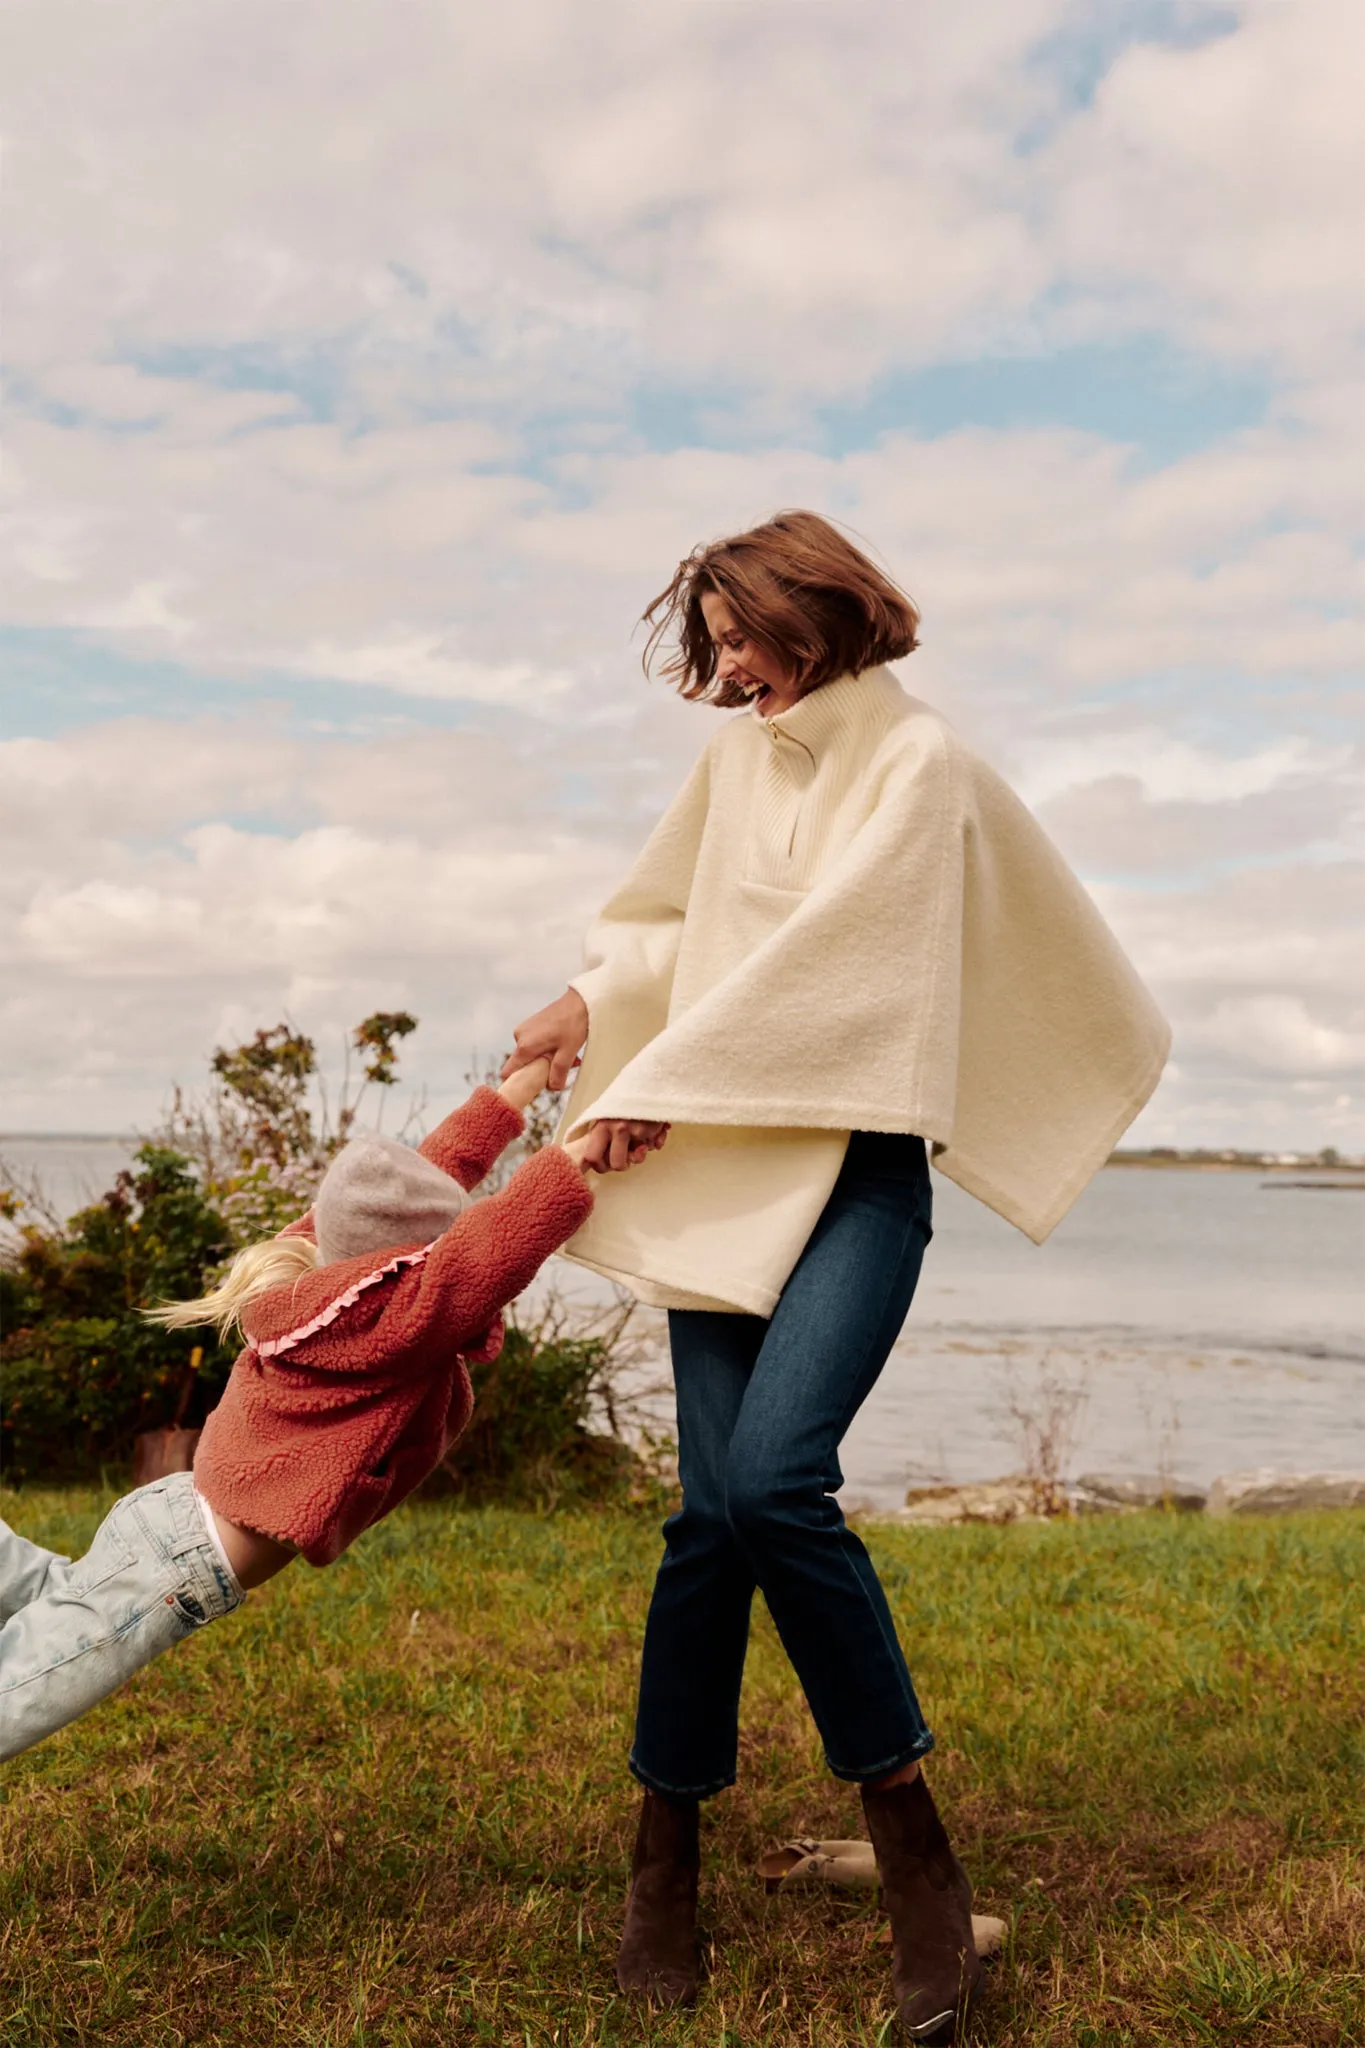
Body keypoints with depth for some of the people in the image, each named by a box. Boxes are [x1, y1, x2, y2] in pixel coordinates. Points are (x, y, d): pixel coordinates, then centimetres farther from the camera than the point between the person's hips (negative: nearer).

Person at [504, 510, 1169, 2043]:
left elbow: (819, 950, -13)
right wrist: (595, 1001, 14)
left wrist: (660, 1087, -11)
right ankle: (665, 1848, 10)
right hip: (725, 1169, 5)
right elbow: (675, 913, 31)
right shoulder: (737, 760, 16)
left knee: (772, 1477, -23)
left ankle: (909, 1832, -6)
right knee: (714, 1509, -3)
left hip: (856, 1166, -5)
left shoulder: (918, 763, -4)